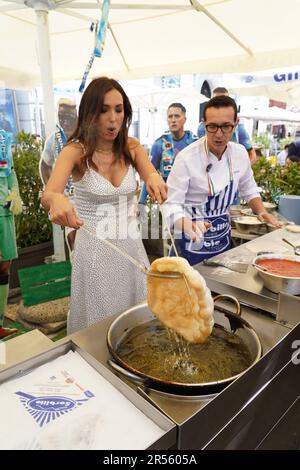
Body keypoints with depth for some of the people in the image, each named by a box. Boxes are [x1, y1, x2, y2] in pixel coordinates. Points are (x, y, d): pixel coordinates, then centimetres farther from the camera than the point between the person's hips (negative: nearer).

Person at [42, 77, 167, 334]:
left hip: (131, 245, 4)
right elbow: (48, 194, -27)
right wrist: (57, 200, -50)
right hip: (95, 249, -3)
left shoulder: (131, 147, 0)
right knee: (99, 323, 11)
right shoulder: (76, 151, -11)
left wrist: (154, 178, -40)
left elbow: (153, 177, -15)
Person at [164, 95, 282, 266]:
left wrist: (261, 211, -3)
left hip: (224, 239, 6)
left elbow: (249, 189, 14)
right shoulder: (186, 158, -21)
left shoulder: (240, 153, -3)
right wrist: (188, 225, -40)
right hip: (194, 243, -5)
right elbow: (172, 205, -21)